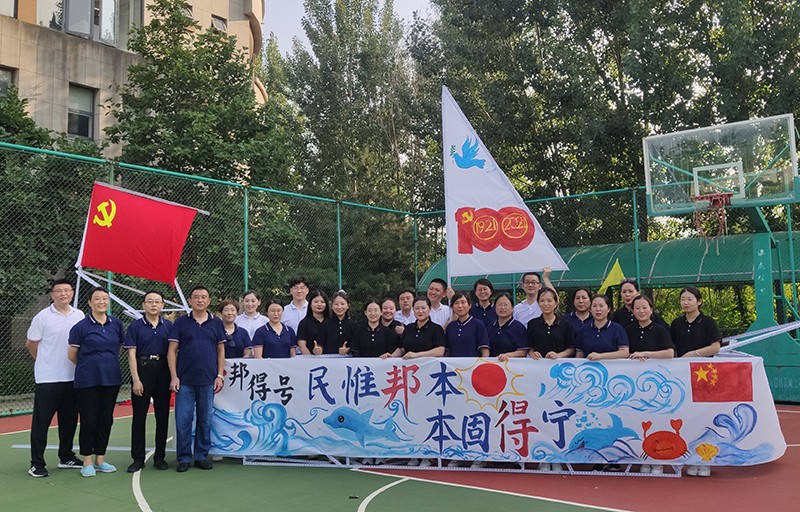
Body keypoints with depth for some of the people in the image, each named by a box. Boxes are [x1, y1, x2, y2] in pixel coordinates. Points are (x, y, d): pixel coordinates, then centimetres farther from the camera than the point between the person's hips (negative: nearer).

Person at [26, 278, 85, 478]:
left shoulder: (79, 316, 6)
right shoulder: (43, 317, -6)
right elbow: (31, 344, 1)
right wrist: (46, 362, 8)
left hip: (72, 377, 4)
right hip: (47, 378, -4)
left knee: (69, 420, 12)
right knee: (41, 421, 1)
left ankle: (66, 457, 25)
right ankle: (37, 463, 9)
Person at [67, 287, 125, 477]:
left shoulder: (116, 324, 5)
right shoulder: (81, 326, -7)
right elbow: (72, 355, 0)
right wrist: (89, 365, 10)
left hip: (111, 379, 4)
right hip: (88, 381, -4)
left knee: (106, 419, 9)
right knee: (89, 420, 1)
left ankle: (100, 459, 21)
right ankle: (87, 462, 13)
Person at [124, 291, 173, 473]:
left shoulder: (168, 326, 7)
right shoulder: (136, 325, 0)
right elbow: (131, 354, -4)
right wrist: (136, 379, -12)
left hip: (163, 372, 2)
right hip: (143, 371, -2)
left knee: (163, 415, 6)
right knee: (139, 416, 2)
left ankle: (160, 457, 16)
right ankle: (138, 458, 11)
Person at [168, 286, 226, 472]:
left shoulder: (216, 323, 7)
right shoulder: (181, 322, 3)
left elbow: (221, 351, 9)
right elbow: (172, 350, 1)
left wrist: (220, 375, 1)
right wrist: (174, 376, -6)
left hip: (208, 380, 1)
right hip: (185, 380, -1)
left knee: (205, 420, 7)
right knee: (183, 420, 1)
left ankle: (201, 456, 18)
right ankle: (183, 458, 12)